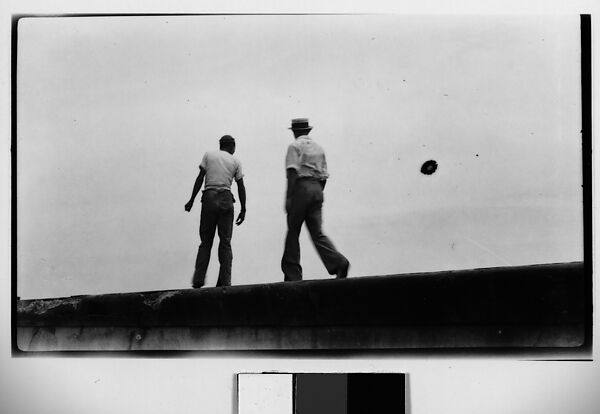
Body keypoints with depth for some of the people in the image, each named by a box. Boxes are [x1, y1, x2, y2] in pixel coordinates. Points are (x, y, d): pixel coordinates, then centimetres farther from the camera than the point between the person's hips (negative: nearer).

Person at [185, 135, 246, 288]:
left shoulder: (208, 155, 11)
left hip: (209, 197, 0)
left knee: (206, 241, 4)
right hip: (226, 199, 0)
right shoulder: (235, 161, 12)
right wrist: (243, 210, 12)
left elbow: (200, 178, 4)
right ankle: (225, 281, -4)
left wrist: (192, 200, 5)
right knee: (225, 242, 3)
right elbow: (241, 187, 8)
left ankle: (198, 279, -6)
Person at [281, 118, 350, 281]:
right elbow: (324, 175, 18)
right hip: (317, 189, 6)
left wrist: (288, 197, -15)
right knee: (317, 233, 4)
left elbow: (292, 172, -13)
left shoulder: (295, 146, -1)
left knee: (293, 232, 3)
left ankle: (292, 274, 4)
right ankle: (339, 263, -16)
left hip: (301, 187, -6)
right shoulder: (318, 147, 20)